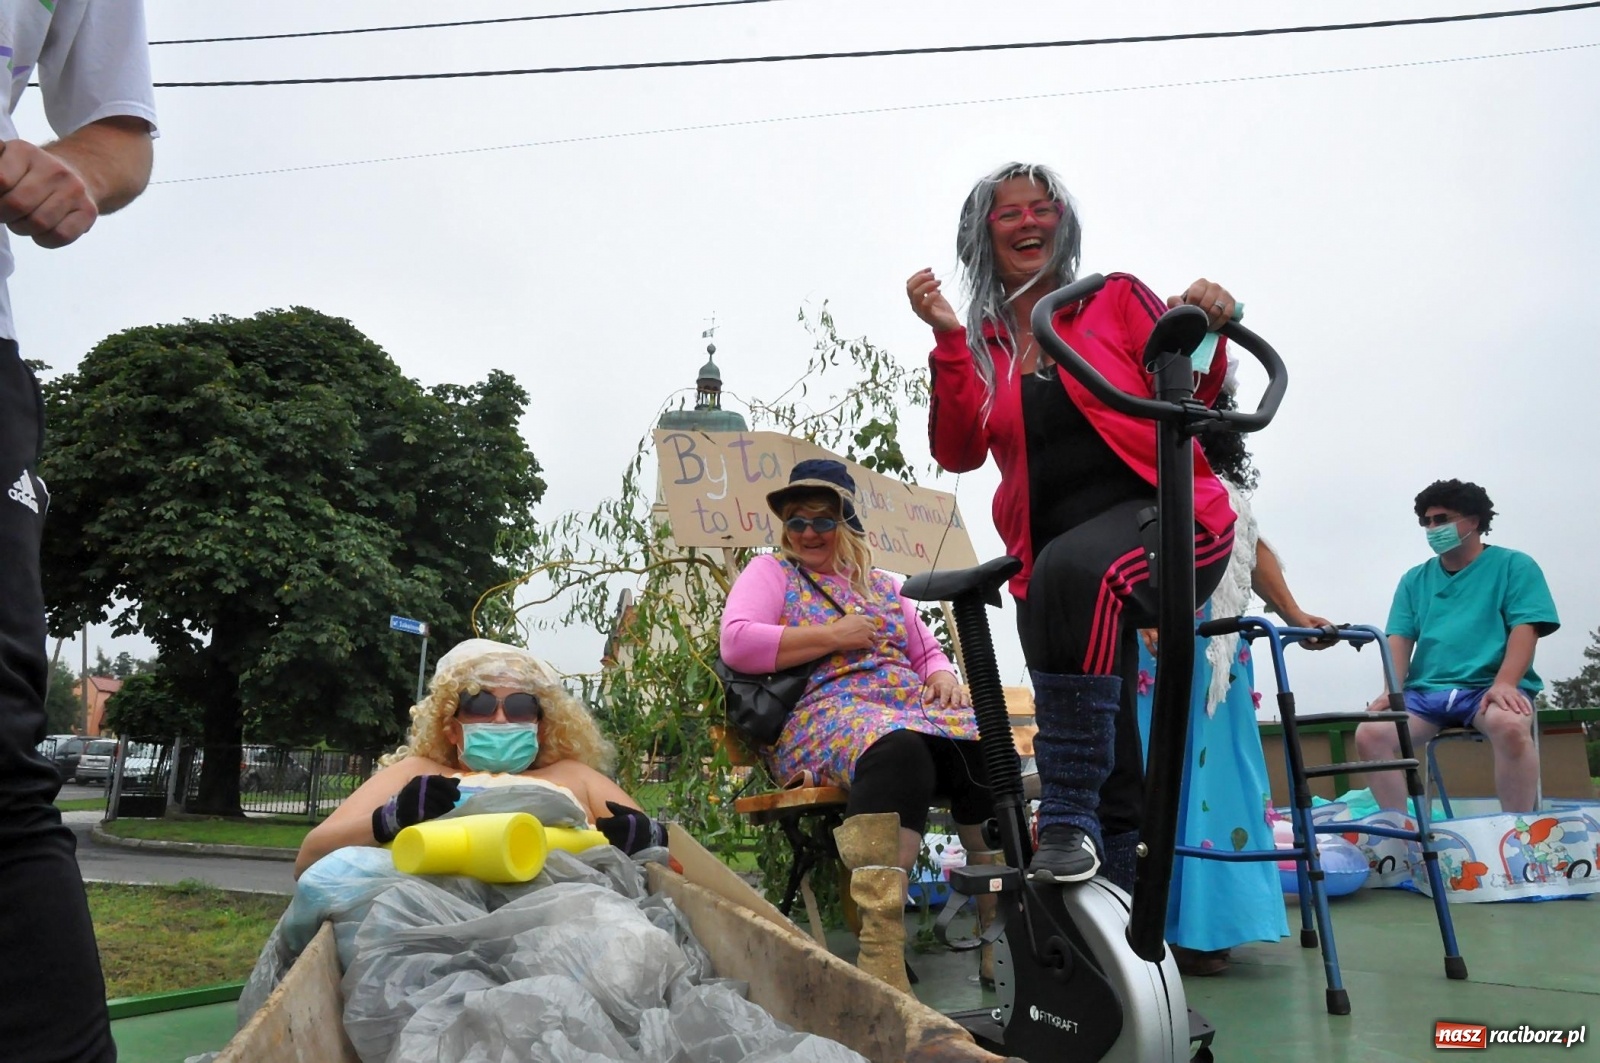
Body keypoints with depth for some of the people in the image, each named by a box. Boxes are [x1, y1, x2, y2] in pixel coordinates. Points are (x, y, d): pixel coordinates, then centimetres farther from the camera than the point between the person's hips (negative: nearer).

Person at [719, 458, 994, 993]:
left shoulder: (881, 585, 29)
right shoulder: (771, 572, 14)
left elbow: (928, 652, 30)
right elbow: (736, 643, -4)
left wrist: (943, 677, 4)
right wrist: (834, 636, -5)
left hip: (914, 706, 5)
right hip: (824, 712, -5)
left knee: (984, 744, -29)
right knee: (898, 750, -41)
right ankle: (881, 946, -45)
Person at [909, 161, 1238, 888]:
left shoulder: (1116, 298, 8)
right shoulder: (978, 343, 12)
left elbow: (1191, 396, -1)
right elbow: (959, 452, -5)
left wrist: (1204, 331, -21)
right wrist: (948, 339, -13)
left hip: (1164, 516, -3)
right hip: (1050, 562, 3)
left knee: (1076, 570, -38)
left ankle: (1069, 815, -34)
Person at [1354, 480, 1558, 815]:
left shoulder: (1514, 566, 8)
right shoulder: (1414, 580, 18)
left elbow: (1525, 629, -4)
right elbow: (1400, 639, 10)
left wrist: (1504, 684, -20)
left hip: (1488, 686, -3)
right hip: (1425, 691, 3)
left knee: (1510, 726, -38)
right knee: (1369, 734, -23)